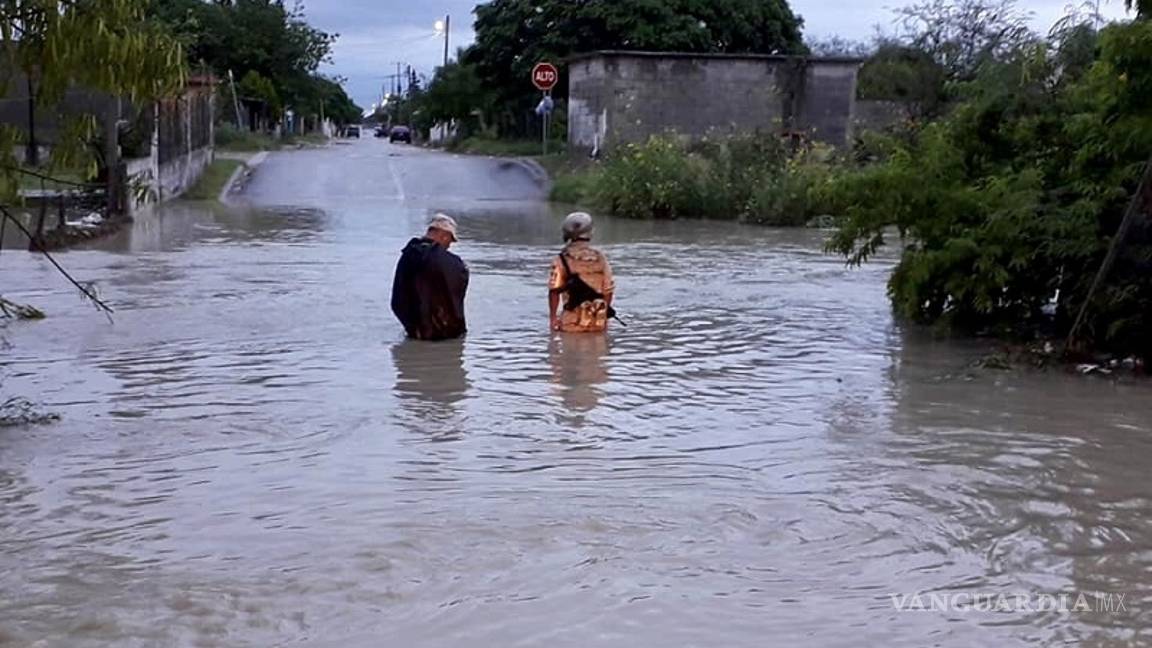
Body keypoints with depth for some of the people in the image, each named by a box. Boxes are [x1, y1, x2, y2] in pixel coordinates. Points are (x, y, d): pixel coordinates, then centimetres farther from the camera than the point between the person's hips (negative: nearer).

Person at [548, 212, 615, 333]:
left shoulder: (562, 259, -6)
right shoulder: (600, 257, 3)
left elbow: (554, 291, -9)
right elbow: (608, 290, 6)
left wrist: (553, 318, -1)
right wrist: (605, 314, 18)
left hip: (572, 323, -3)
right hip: (598, 323, 3)